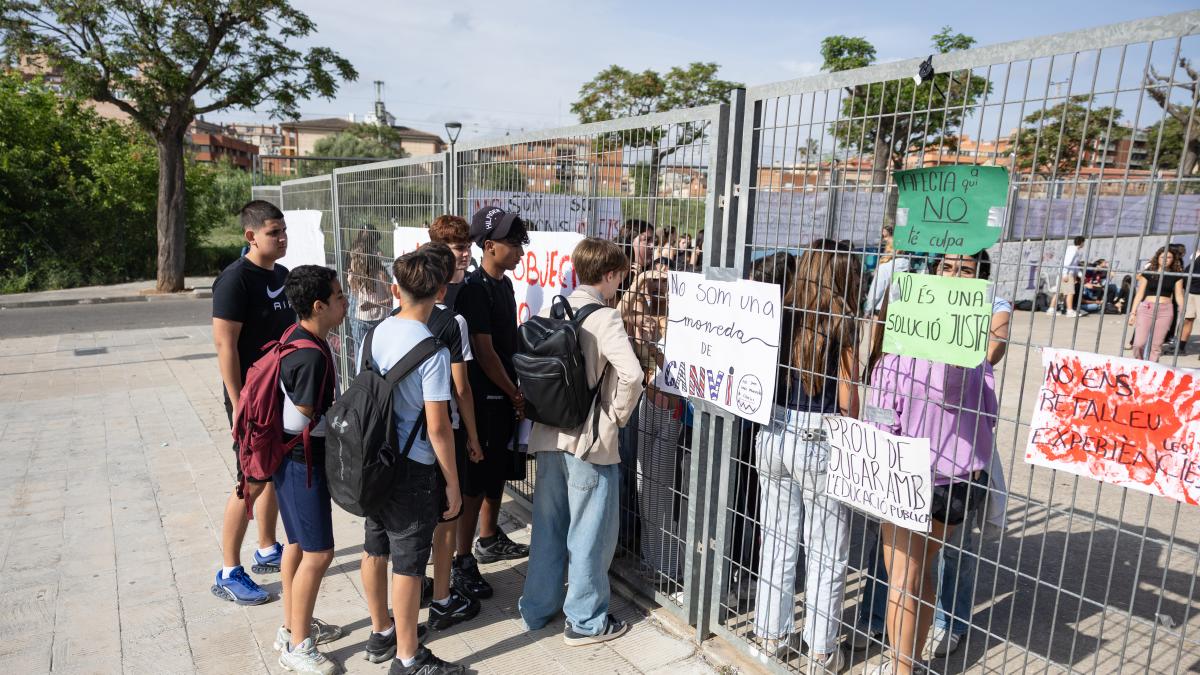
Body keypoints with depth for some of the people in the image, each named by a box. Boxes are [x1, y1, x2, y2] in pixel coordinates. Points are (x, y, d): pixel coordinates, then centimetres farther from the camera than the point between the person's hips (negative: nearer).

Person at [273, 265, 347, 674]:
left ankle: (292, 626, 35)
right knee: (318, 553, -1)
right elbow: (301, 422, -23)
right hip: (303, 462, -10)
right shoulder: (311, 356, -26)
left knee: (298, 543, 20)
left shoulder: (299, 338, 5)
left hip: (294, 460, 10)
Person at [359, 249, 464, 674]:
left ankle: (381, 634, 40)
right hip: (413, 469, -7)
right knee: (408, 563, 6)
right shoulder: (432, 349, -20)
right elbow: (438, 427, -20)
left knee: (375, 549, 20)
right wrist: (453, 482, -9)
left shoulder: (375, 333, 0)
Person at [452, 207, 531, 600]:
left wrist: (517, 391, 12)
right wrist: (517, 395, -12)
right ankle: (462, 561, 9)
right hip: (483, 398, -9)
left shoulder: (505, 284, 10)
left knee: (498, 471, 19)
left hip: (505, 396, 9)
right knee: (476, 479, -2)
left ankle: (489, 541, 35)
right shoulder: (474, 289, -18)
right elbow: (484, 352, -19)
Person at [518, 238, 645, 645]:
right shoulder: (605, 318, -16)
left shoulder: (550, 312, 4)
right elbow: (632, 375, -27)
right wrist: (618, 414, -10)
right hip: (591, 442, -6)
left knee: (548, 524, 20)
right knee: (590, 532, 9)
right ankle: (585, 621, 23)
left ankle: (537, 608, 33)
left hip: (548, 436, 7)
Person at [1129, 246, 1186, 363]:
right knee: (1139, 343, -9)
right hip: (1146, 309, -1)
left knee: (1156, 345, 1)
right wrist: (1133, 312, 3)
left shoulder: (1176, 276, 8)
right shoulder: (1148, 273, 4)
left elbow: (1179, 295, 9)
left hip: (1165, 310, 1)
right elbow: (1139, 294, 6)